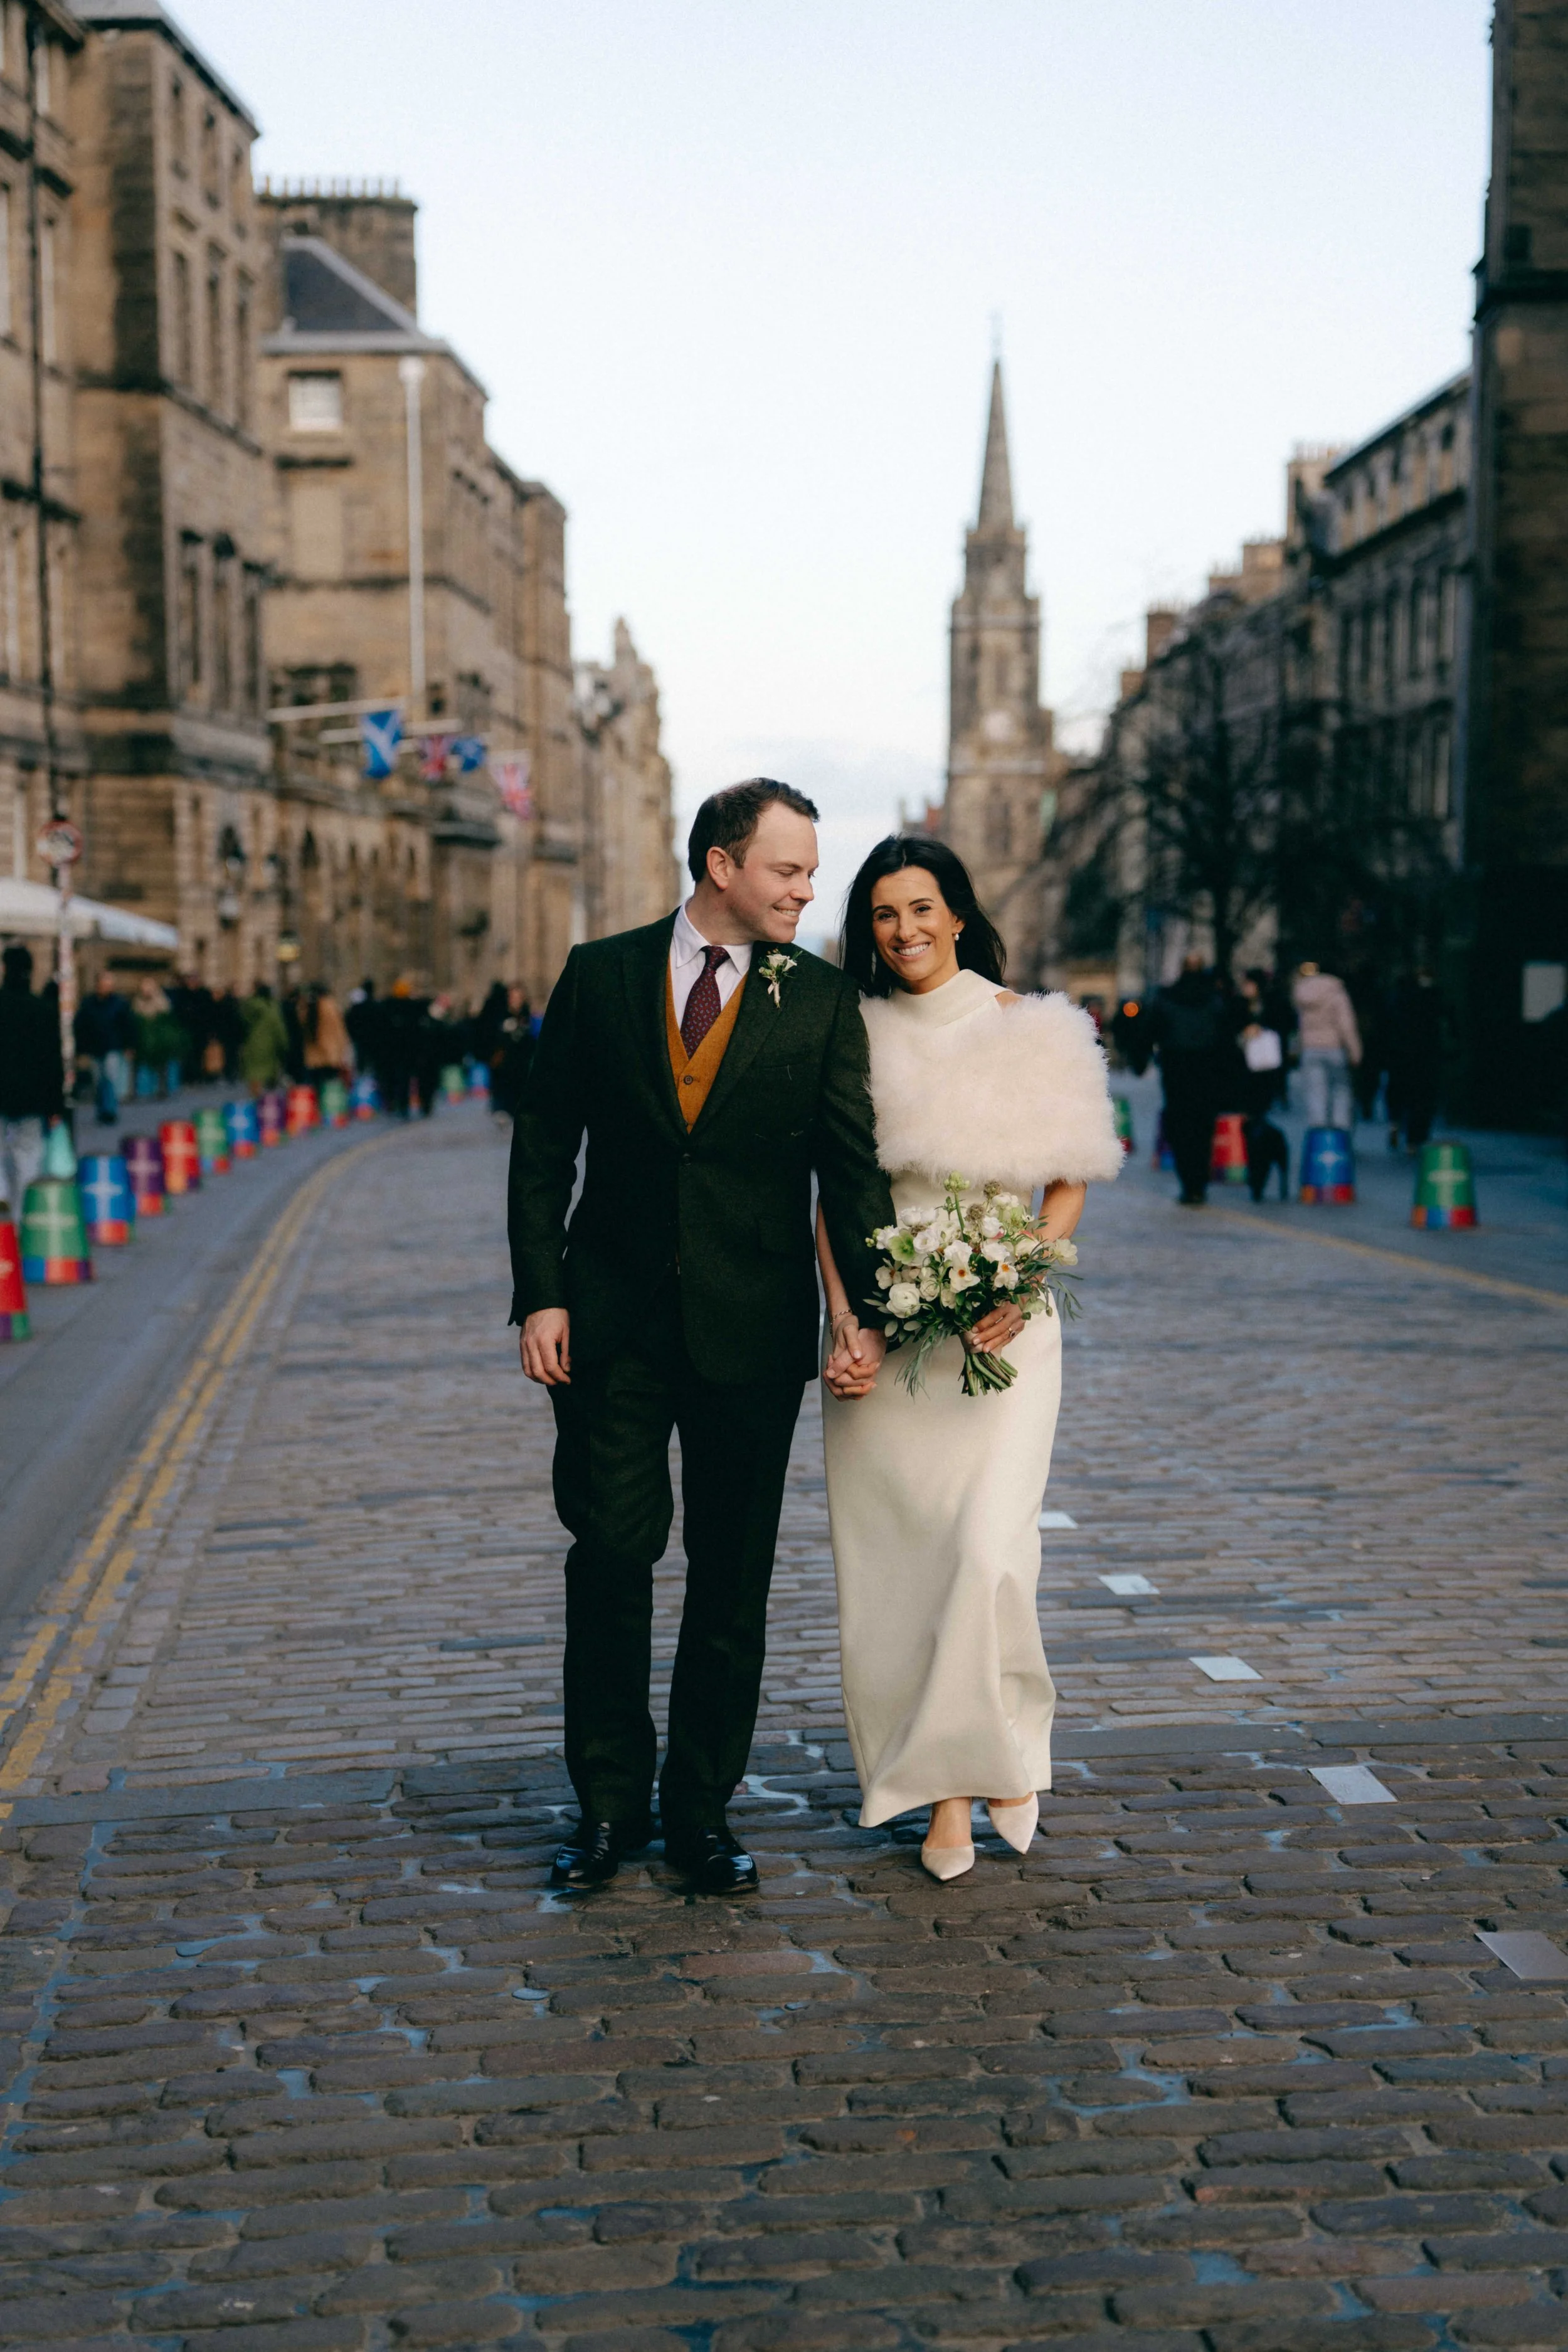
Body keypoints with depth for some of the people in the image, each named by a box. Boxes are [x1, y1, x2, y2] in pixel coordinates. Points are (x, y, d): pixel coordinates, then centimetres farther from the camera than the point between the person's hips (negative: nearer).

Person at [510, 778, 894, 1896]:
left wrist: (876, 1313, -11)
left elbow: (854, 1167, -1)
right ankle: (610, 1801, 17)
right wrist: (540, 1294, -4)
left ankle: (703, 1807, 20)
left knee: (733, 1580, 7)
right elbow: (543, 1142, 5)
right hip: (614, 1321, 0)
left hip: (752, 1331, 0)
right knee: (610, 1555, 2)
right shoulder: (601, 975, 3)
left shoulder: (822, 999, 1)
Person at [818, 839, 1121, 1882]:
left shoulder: (1030, 1028, 1)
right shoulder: (857, 1037, 6)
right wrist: (845, 1317, -7)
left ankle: (1007, 1740, 12)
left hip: (998, 1323, -2)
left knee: (988, 1548, -14)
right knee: (893, 1554, 1)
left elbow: (1069, 1183, 3)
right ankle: (945, 1789, 13)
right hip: (883, 1324, 2)